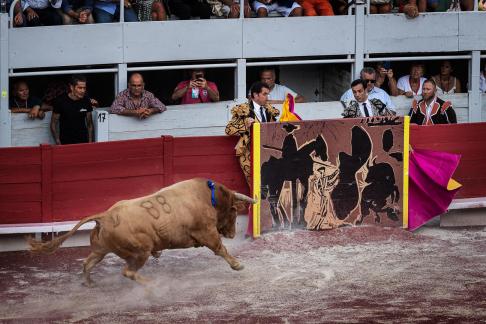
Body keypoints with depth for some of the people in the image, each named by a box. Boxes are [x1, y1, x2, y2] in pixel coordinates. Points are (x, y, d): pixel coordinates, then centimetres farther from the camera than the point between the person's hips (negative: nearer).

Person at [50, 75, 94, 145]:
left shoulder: (86, 101, 1)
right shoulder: (61, 101, -9)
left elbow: (89, 123, 9)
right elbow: (53, 124, -4)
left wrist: (90, 142, 3)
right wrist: (58, 142, -10)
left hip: (83, 141, 3)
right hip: (66, 142, -3)